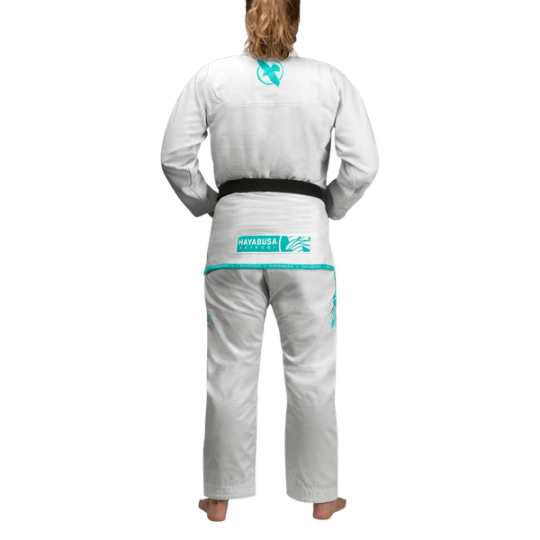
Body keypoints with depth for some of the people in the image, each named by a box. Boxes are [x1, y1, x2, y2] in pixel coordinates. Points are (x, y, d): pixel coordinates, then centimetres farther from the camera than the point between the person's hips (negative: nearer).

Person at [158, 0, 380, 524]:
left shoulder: (211, 75, 2)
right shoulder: (331, 78, 2)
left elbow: (174, 157, -1)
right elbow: (362, 165, -2)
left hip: (235, 229, 1)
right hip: (303, 232, 0)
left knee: (230, 367, 8)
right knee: (311, 367, 8)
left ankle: (221, 499, 19)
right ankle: (320, 497, 19)